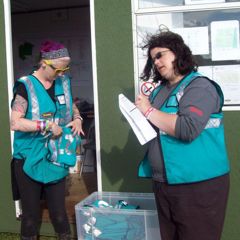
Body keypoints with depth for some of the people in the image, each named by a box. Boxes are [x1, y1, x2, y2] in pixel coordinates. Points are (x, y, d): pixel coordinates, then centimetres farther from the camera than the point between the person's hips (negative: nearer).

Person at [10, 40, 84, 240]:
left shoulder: (63, 82, 4)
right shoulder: (26, 85, -13)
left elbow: (71, 106, 21)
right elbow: (15, 122, -20)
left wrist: (77, 118, 1)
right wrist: (47, 125, -21)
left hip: (56, 158, 4)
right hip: (30, 160, -4)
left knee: (59, 209, 13)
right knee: (31, 213, 8)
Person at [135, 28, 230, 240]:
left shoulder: (199, 86, -12)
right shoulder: (160, 89, 10)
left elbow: (187, 129, -27)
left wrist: (148, 110, -16)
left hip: (198, 185, -7)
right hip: (164, 183, 8)